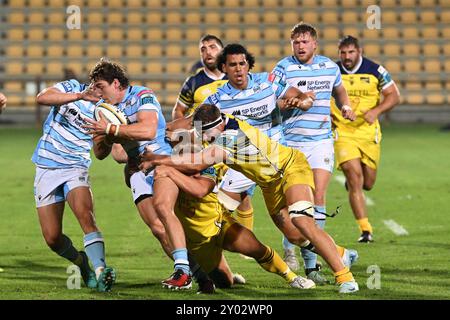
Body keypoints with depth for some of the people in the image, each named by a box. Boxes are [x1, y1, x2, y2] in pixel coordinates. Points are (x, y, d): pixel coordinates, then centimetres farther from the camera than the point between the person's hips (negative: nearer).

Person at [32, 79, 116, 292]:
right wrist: (79, 96, -29)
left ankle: (100, 272, -37)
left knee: (85, 215, -29)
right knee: (52, 238, -2)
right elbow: (41, 98, -21)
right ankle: (80, 262, 26)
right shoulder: (71, 88, -1)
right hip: (46, 168, 1)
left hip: (75, 168, -1)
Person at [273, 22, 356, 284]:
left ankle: (311, 262, -5)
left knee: (318, 198, -9)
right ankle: (289, 247, 24)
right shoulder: (284, 68, -4)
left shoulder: (330, 67, 8)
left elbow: (339, 90, 27)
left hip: (321, 141, 2)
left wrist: (346, 106, 8)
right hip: (290, 142, -2)